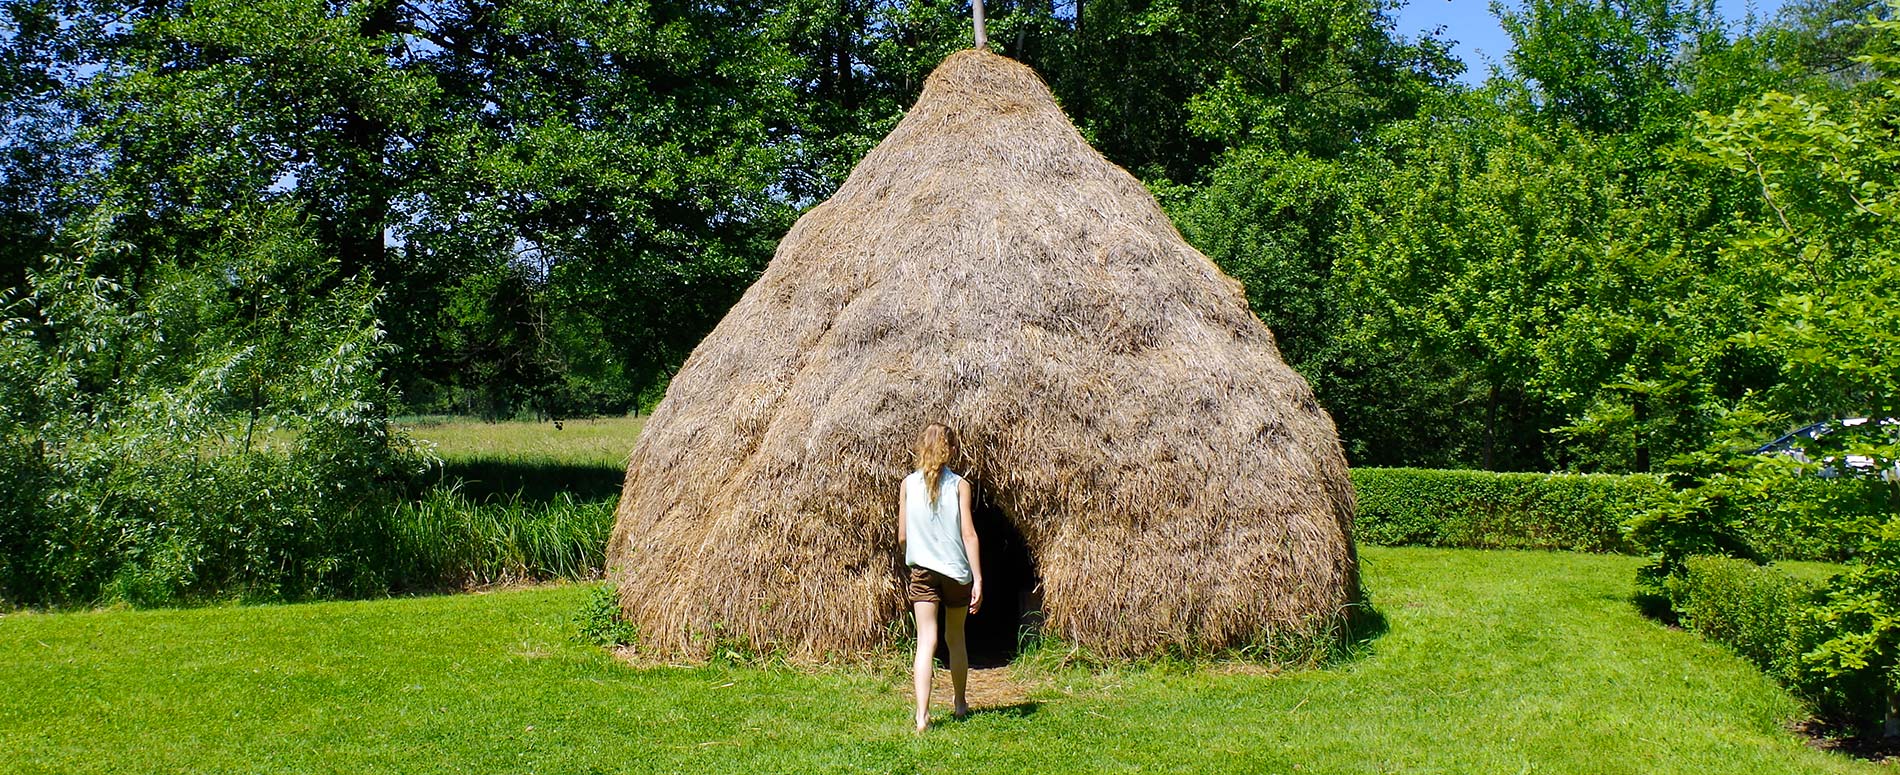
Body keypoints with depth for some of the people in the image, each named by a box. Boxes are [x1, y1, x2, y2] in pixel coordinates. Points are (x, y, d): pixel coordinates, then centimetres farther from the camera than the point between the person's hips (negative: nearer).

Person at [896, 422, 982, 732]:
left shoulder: (908, 484, 0)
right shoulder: (960, 485, -5)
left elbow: (901, 537, 4)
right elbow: (968, 534, -10)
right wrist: (978, 579, -9)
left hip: (922, 571, 0)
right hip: (957, 570, 0)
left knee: (926, 641, -6)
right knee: (955, 638, 18)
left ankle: (922, 715, -19)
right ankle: (960, 705, 33)